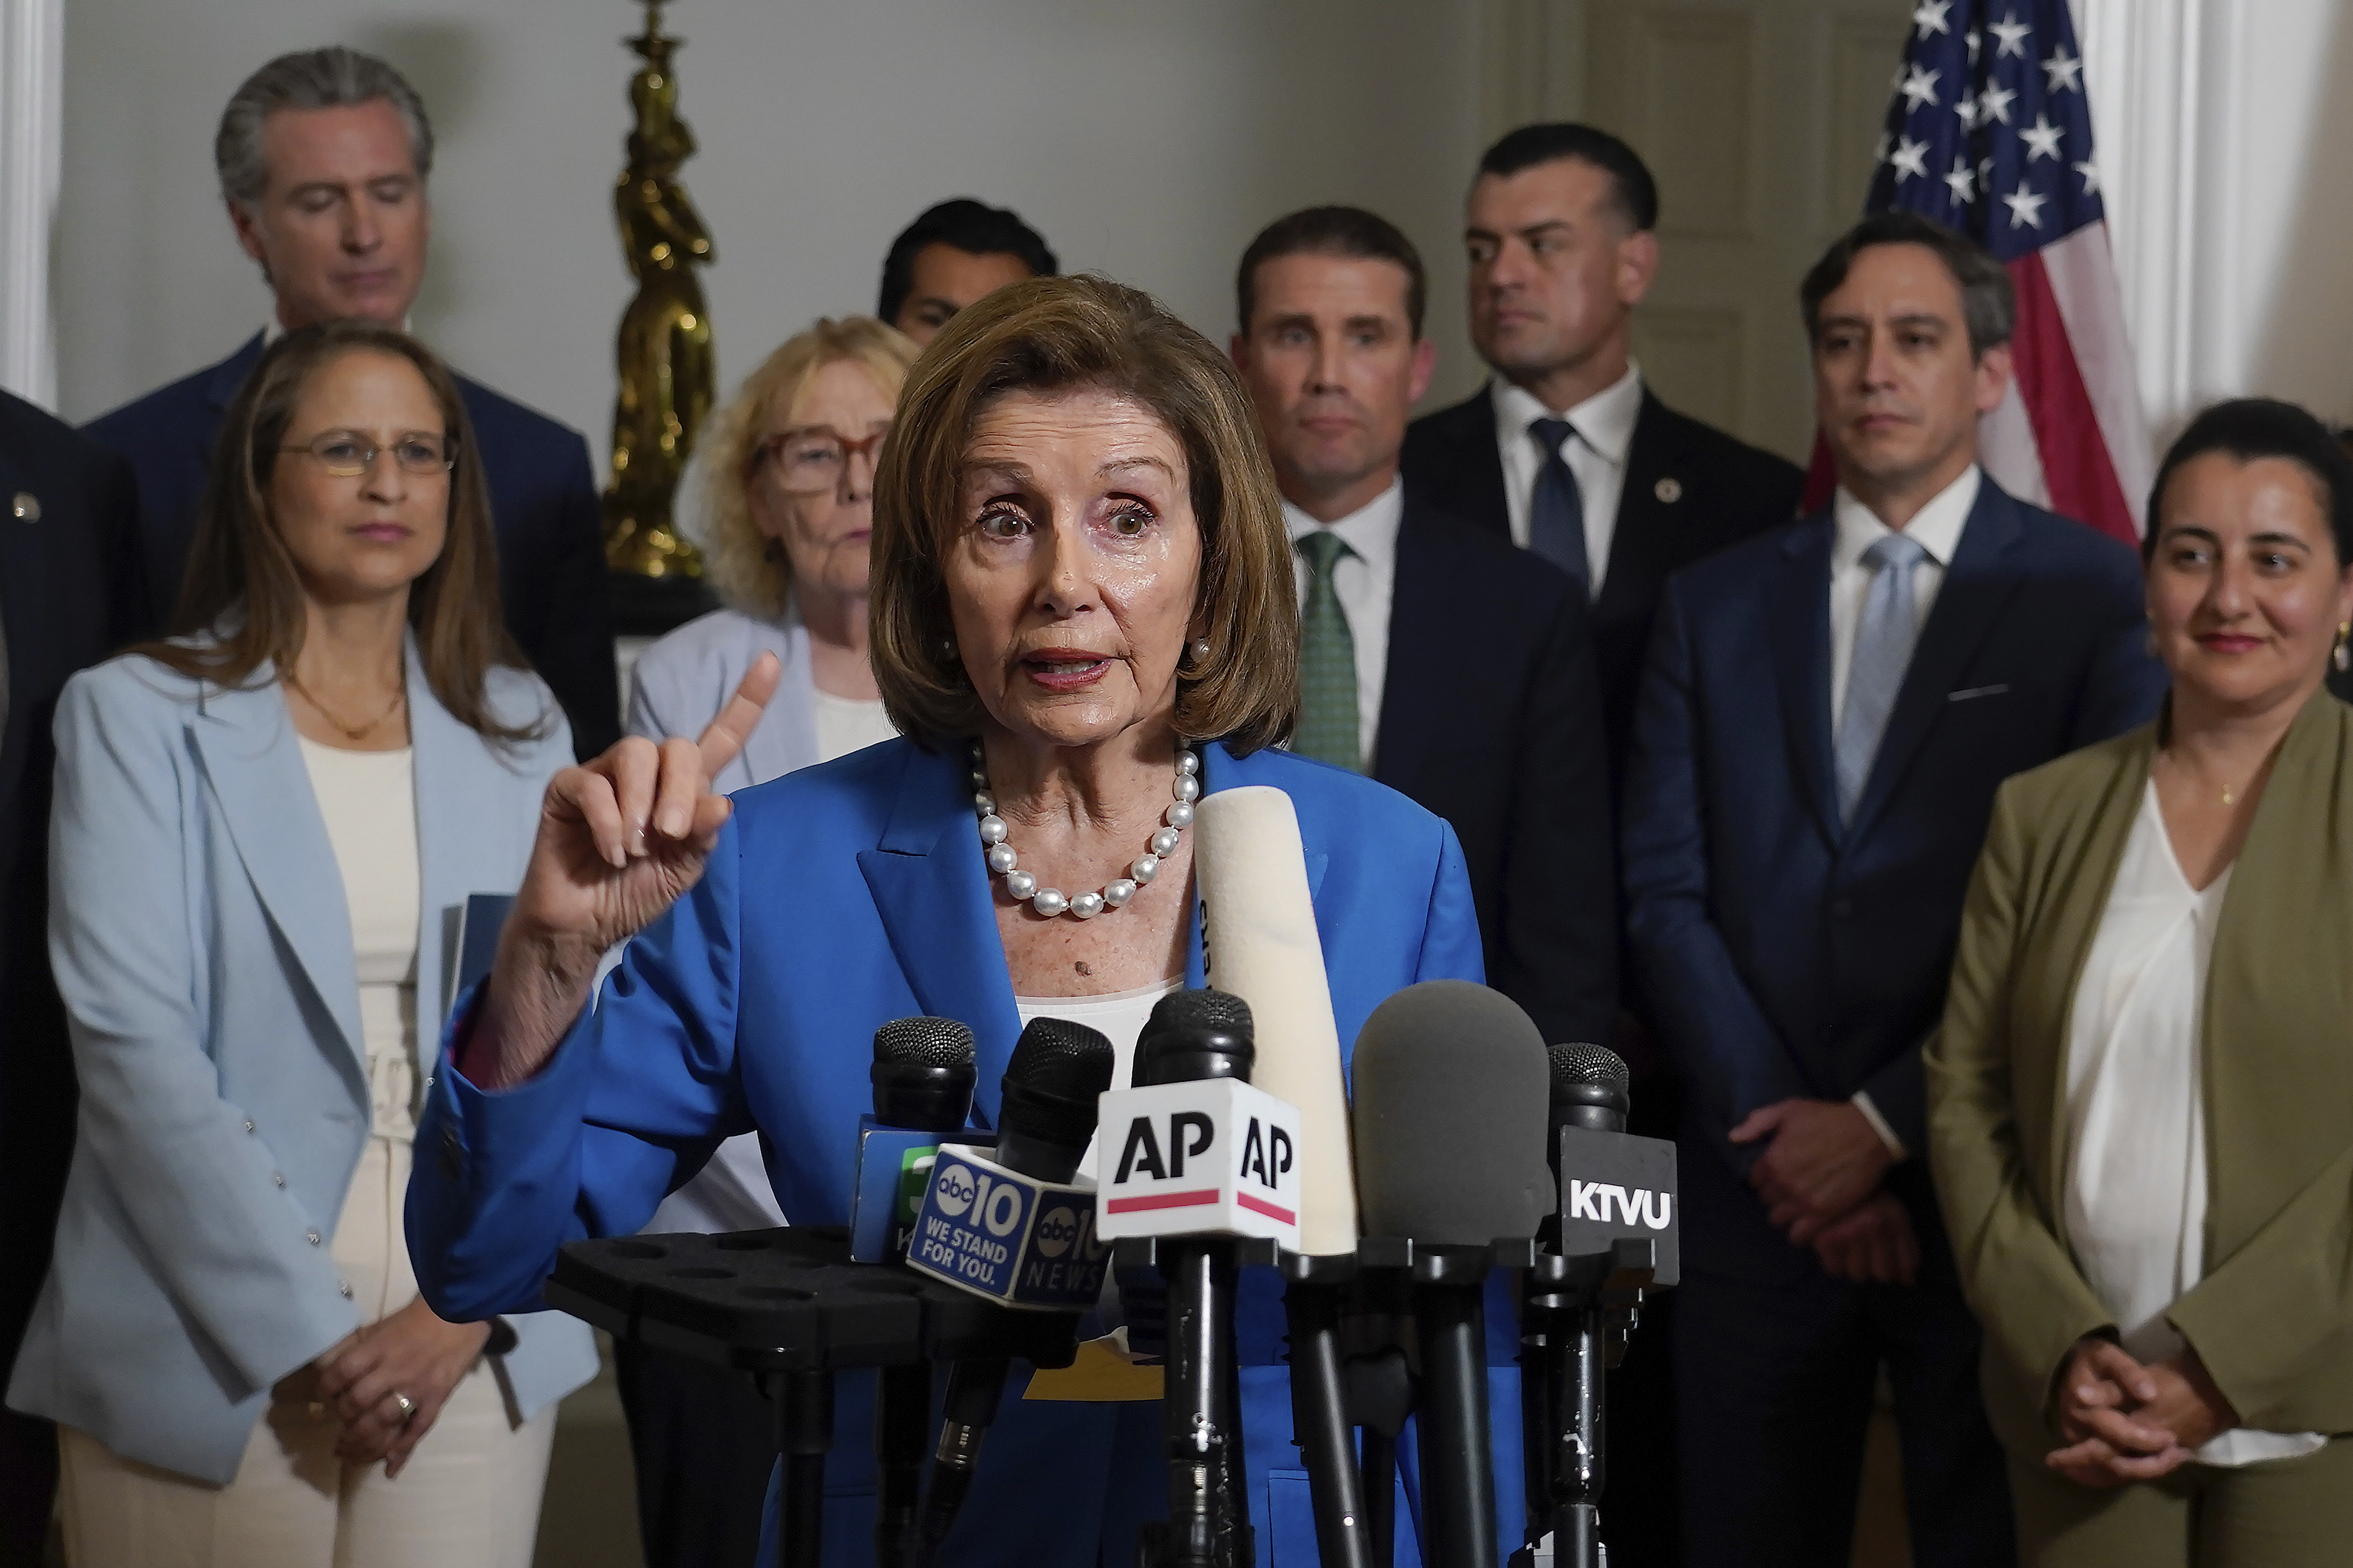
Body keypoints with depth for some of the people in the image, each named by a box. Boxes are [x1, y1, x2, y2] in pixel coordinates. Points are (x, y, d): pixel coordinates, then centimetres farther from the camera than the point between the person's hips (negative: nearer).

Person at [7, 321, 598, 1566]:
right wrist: (303, 1329, -13)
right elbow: (133, 1041, -8)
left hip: (469, 1354, 2)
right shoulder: (137, 716, 2)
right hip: (210, 1357, -2)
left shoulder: (519, 729, 12)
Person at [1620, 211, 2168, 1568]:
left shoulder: (2094, 596, 0)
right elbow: (1668, 894, 5)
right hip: (1761, 1194, 3)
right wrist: (1774, 1132, -6)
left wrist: (1887, 1126, -10)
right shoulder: (1714, 606, 12)